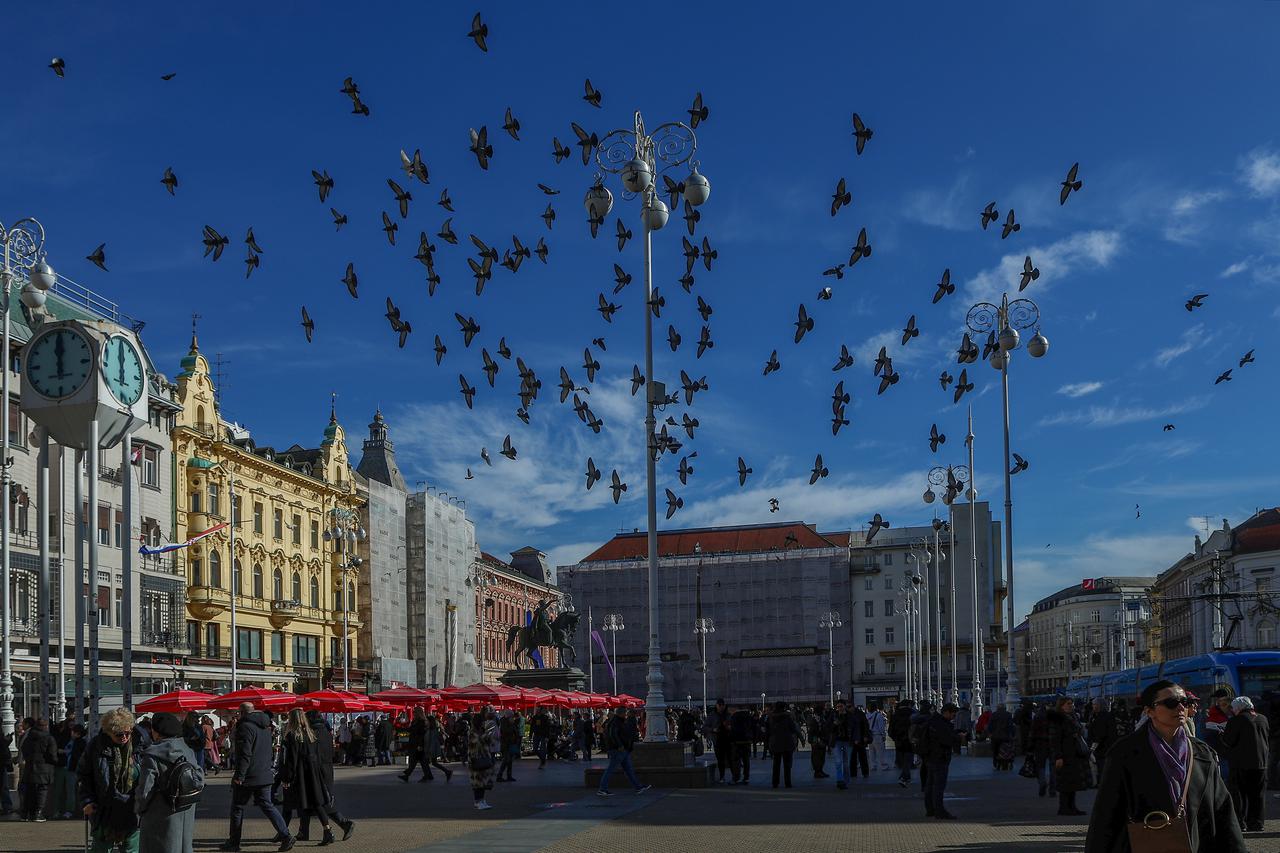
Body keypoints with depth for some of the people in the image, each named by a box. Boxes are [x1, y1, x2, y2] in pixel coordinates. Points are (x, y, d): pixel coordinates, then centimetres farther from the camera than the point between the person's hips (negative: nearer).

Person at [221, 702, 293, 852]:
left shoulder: (245, 726, -14)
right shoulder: (265, 726, 14)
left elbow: (245, 754, -21)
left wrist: (239, 775, -20)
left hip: (247, 777, -7)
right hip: (265, 776, 7)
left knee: (237, 808, 6)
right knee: (267, 805, 7)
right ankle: (285, 835, -6)